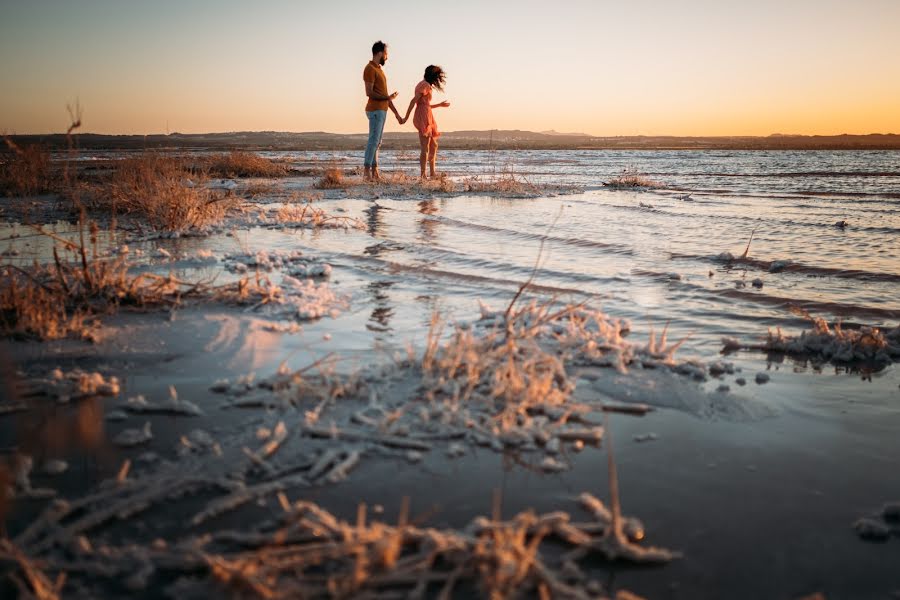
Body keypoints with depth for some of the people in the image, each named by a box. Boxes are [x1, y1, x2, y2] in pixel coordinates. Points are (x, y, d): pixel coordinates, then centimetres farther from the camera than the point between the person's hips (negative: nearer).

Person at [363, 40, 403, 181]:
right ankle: (368, 173, -14)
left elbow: (385, 94, 22)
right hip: (375, 110, -9)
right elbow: (369, 93, -19)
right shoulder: (370, 69, -10)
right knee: (373, 141, -13)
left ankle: (375, 172, 7)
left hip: (382, 110, 9)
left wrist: (396, 112, 20)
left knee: (376, 142, 7)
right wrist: (387, 97, -17)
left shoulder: (379, 69, 20)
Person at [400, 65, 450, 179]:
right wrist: (406, 118, -19)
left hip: (427, 119, 10)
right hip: (424, 118, -10)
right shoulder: (425, 85, -10)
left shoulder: (423, 84, 20)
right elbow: (413, 101, -17)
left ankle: (433, 174, 19)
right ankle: (423, 176, -10)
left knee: (433, 146, 15)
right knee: (425, 148, -10)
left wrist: (440, 105, 29)